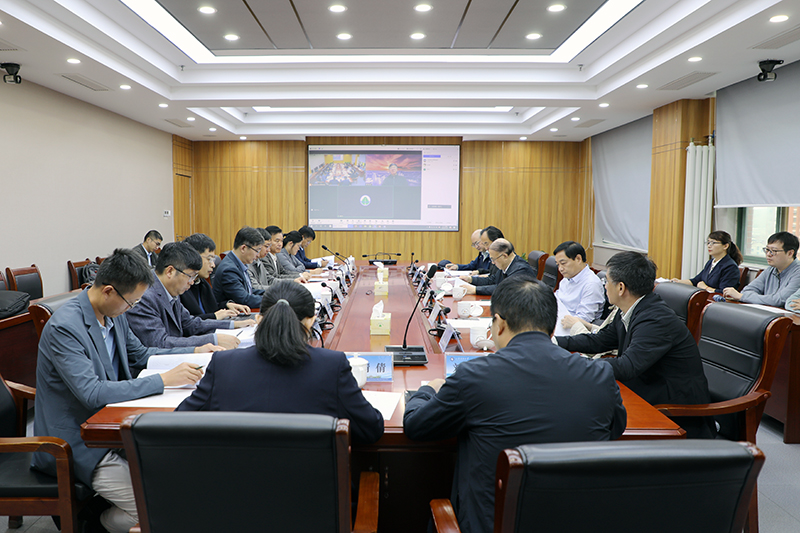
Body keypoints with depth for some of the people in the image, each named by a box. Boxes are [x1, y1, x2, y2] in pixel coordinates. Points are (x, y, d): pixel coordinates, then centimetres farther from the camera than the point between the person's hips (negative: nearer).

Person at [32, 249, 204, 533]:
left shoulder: (114, 315, 1)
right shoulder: (63, 327, -24)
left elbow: (140, 354, 16)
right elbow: (91, 393, -30)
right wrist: (164, 380, -29)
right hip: (74, 442, -8)